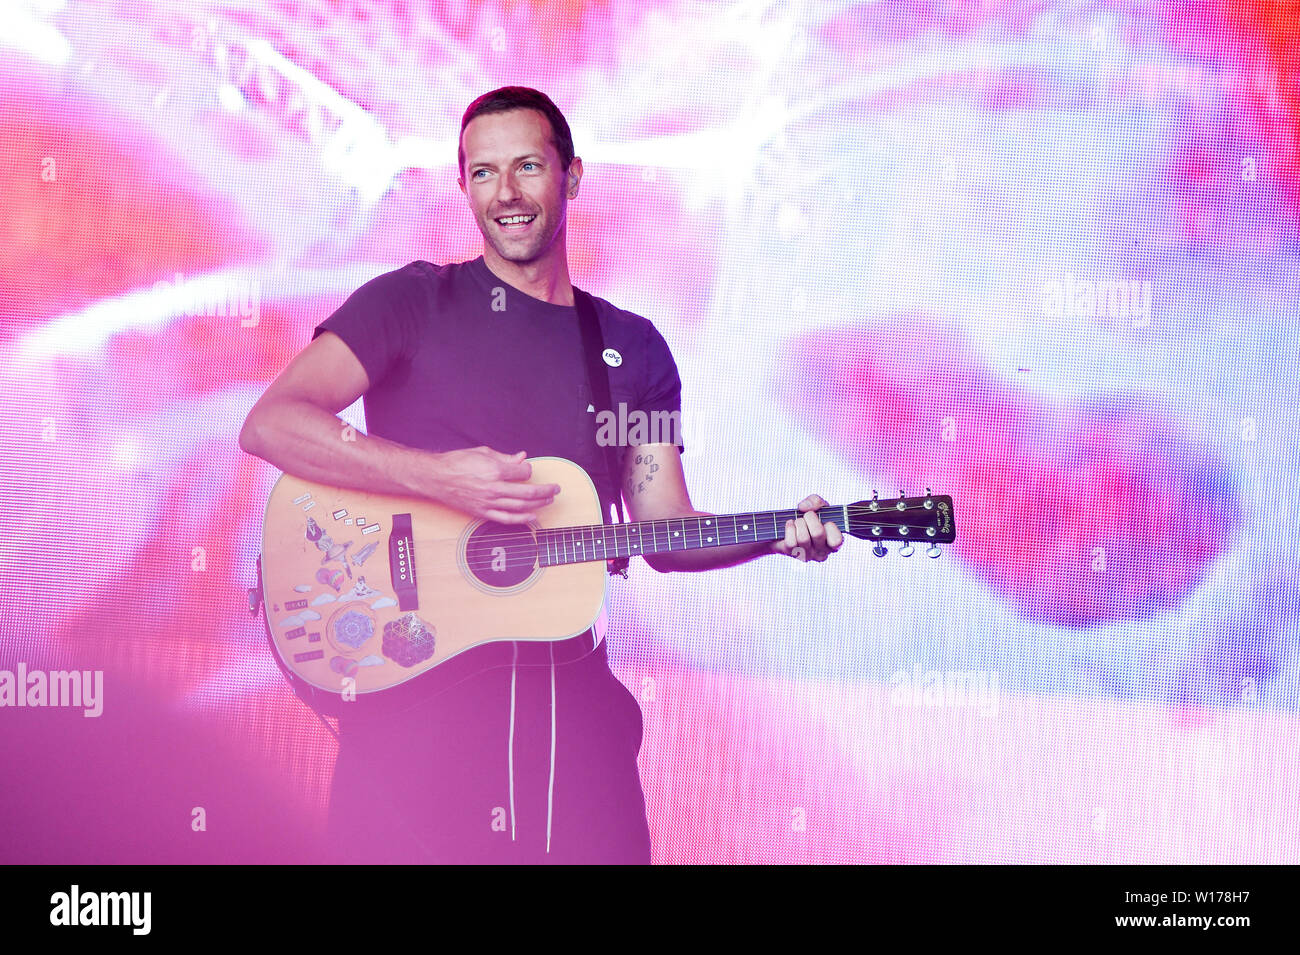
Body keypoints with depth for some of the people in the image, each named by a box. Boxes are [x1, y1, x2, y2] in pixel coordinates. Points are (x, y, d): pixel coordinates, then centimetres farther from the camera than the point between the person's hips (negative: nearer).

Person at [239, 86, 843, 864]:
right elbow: (270, 424, -9)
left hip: (567, 681, 3)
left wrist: (781, 534, -5)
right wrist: (439, 477, -19)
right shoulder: (414, 303, 4)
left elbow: (665, 532, 13)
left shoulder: (632, 349, 15)